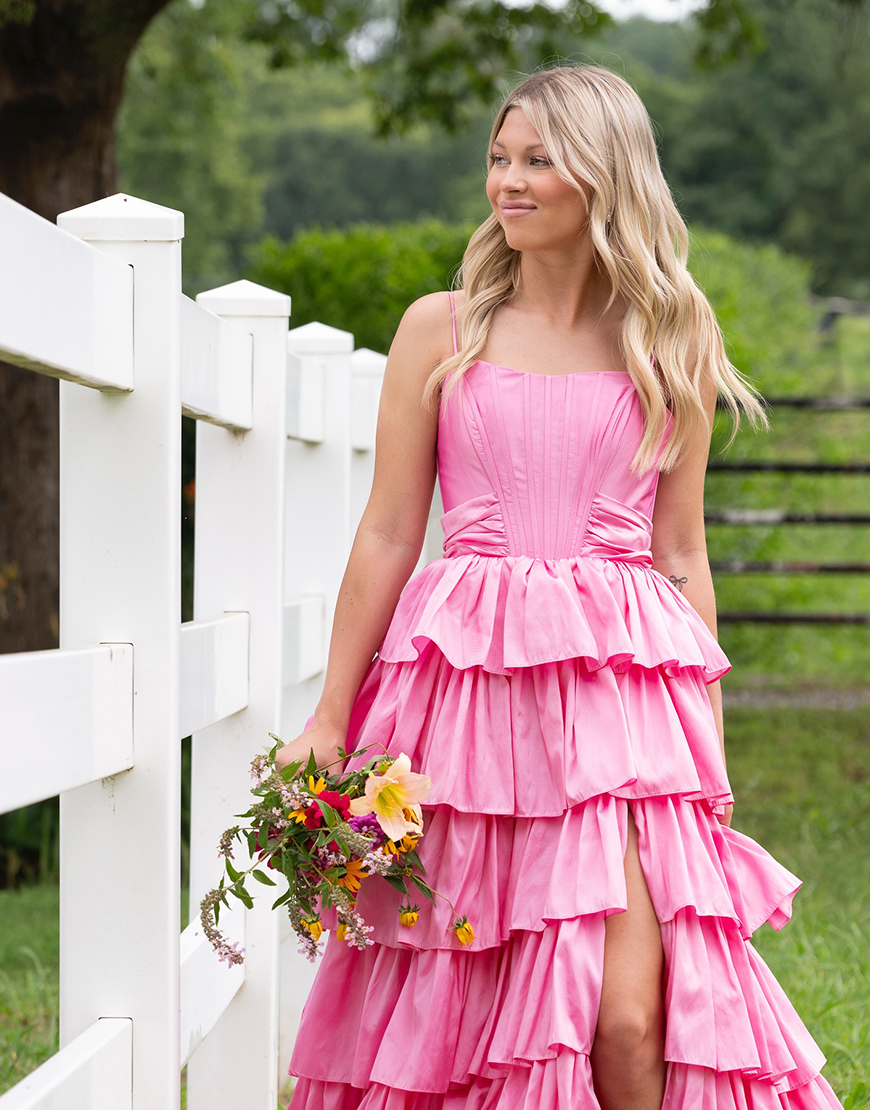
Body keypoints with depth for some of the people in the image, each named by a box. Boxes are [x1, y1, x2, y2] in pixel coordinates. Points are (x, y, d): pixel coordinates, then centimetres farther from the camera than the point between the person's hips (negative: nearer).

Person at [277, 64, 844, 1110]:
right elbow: (387, 536, 7)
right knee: (454, 1010, 4)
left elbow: (681, 555, 11)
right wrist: (328, 719, 6)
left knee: (631, 1019, -11)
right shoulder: (441, 330, 6)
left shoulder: (672, 345, 8)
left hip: (619, 687, 0)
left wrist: (707, 740, 9)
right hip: (469, 679, 0)